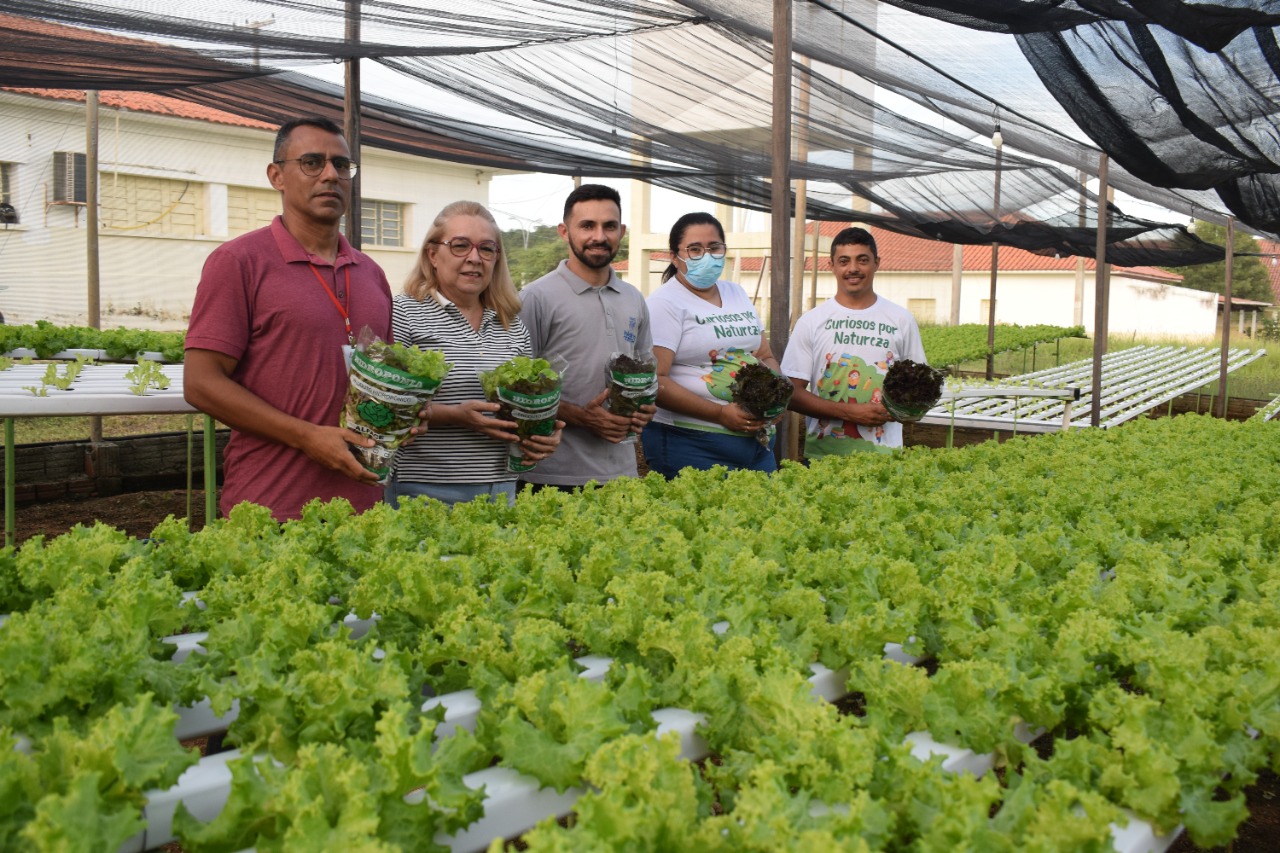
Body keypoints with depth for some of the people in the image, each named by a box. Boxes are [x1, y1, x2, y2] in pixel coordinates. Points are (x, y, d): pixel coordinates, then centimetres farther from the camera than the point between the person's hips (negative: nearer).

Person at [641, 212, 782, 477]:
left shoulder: (737, 294, 14)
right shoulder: (664, 303, -9)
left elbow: (767, 357, 18)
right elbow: (653, 380, -18)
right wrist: (720, 414, -22)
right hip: (688, 443, -7)